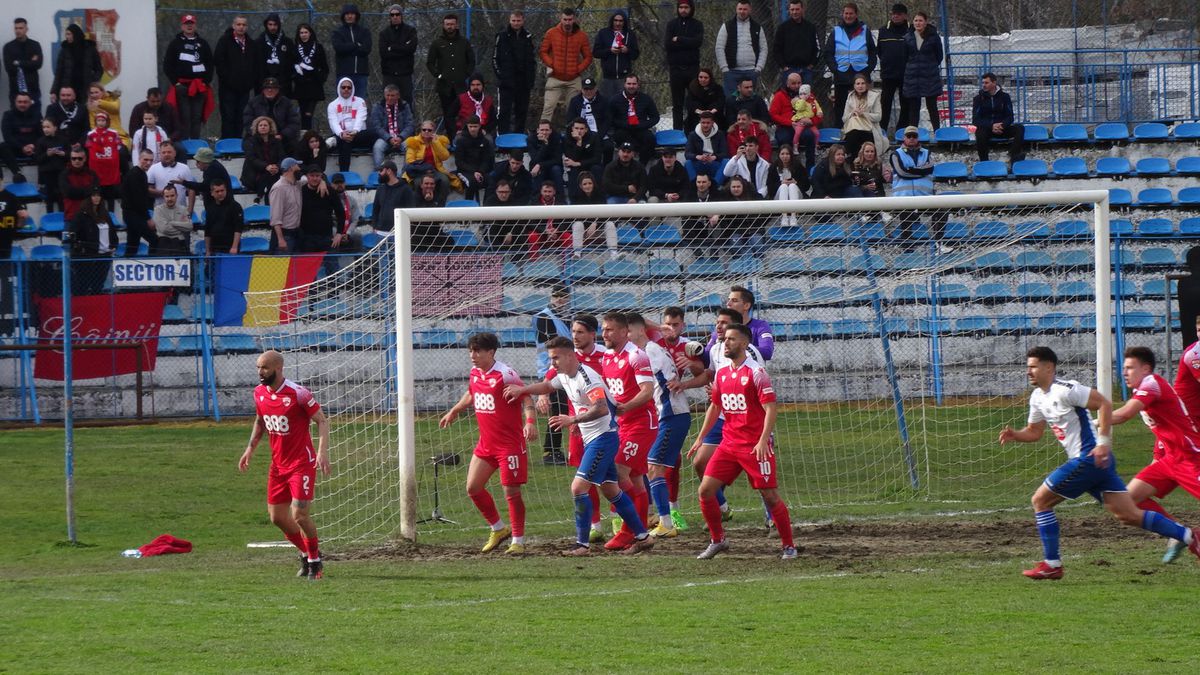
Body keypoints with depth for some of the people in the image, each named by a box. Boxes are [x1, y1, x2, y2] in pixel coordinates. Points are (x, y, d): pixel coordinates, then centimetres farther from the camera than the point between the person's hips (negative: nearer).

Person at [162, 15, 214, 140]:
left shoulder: (203, 44, 14)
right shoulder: (175, 44, 6)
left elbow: (210, 64, 15)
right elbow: (167, 66, 3)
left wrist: (206, 81, 2)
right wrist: (175, 82, -7)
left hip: (200, 87, 2)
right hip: (182, 86, -2)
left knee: (197, 119, 1)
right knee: (184, 118, -7)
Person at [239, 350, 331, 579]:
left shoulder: (297, 393, -17)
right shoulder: (259, 393, 3)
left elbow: (322, 421, -12)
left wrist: (322, 452, -24)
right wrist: (251, 448, 11)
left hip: (302, 463, -7)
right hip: (278, 464, 7)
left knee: (299, 515, -14)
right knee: (277, 517, 7)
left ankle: (315, 560, 7)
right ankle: (306, 554, 29)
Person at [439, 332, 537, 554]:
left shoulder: (504, 374, -17)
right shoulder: (475, 373, 7)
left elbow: (526, 398, -20)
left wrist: (530, 421, -36)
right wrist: (453, 412, 38)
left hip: (510, 443, -8)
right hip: (486, 444, 8)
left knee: (512, 492, -5)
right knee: (473, 487, 7)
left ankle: (518, 542, 5)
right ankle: (498, 529, 25)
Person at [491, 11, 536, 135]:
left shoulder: (527, 37, 11)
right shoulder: (502, 36, 0)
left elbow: (532, 60, 17)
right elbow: (495, 58, 0)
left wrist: (531, 77, 6)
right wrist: (499, 74, -9)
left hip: (523, 82, 4)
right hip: (506, 82, -4)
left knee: (522, 111, 7)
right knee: (504, 111, -8)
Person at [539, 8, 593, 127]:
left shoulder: (581, 36, 2)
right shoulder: (551, 33, 0)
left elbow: (588, 57, 8)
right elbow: (543, 52, 6)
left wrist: (579, 69, -5)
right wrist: (551, 65, -8)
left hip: (574, 80, 1)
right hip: (555, 78, -1)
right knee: (548, 107, -9)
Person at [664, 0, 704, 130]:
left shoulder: (697, 25, 5)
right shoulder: (672, 24, 6)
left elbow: (698, 42, -12)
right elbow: (667, 44, -7)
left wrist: (678, 40, -10)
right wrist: (687, 43, -9)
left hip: (692, 67, -1)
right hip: (675, 67, 1)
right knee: (677, 104, 3)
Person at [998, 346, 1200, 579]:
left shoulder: (1064, 390, -14)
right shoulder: (1038, 398, 15)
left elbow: (1104, 403, -18)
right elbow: (1034, 432, 25)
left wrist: (1103, 442, -22)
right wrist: (1014, 435, 4)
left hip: (1091, 459, -9)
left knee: (1040, 501, -2)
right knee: (1130, 515, 6)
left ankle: (1052, 565, 2)